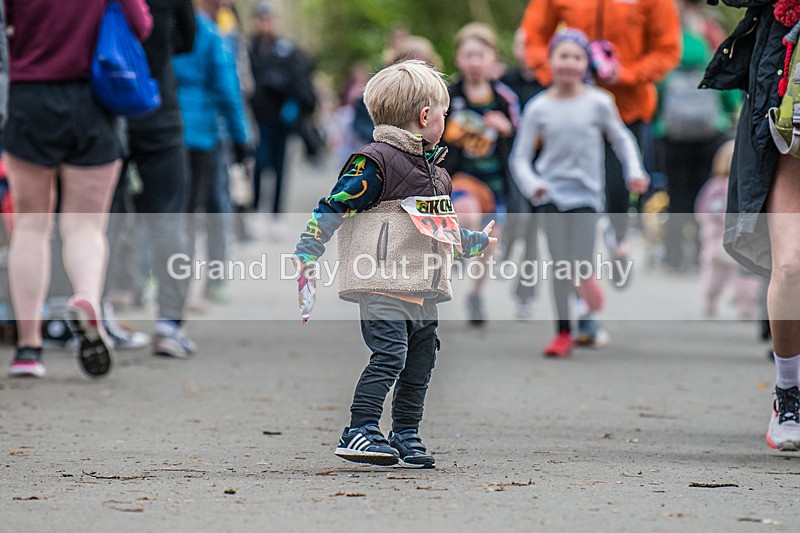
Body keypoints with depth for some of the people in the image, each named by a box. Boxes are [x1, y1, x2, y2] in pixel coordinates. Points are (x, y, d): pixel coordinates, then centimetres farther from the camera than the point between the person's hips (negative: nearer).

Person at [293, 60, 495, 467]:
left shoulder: (434, 170, 20)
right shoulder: (375, 163, -9)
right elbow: (332, 208, -11)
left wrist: (477, 242, 46)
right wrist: (306, 254, -16)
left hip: (423, 290, 9)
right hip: (384, 284, -9)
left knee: (419, 364, 9)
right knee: (390, 355, -17)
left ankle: (406, 438, 18)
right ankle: (360, 432, -13)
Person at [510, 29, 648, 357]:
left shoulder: (598, 103, -2)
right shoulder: (538, 108, -1)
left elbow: (621, 139, 12)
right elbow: (520, 156, 2)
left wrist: (634, 171, -3)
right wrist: (532, 185, -16)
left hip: (585, 194, -1)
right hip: (551, 195, 1)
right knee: (559, 265, -3)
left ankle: (591, 318, 24)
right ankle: (563, 333, 7)